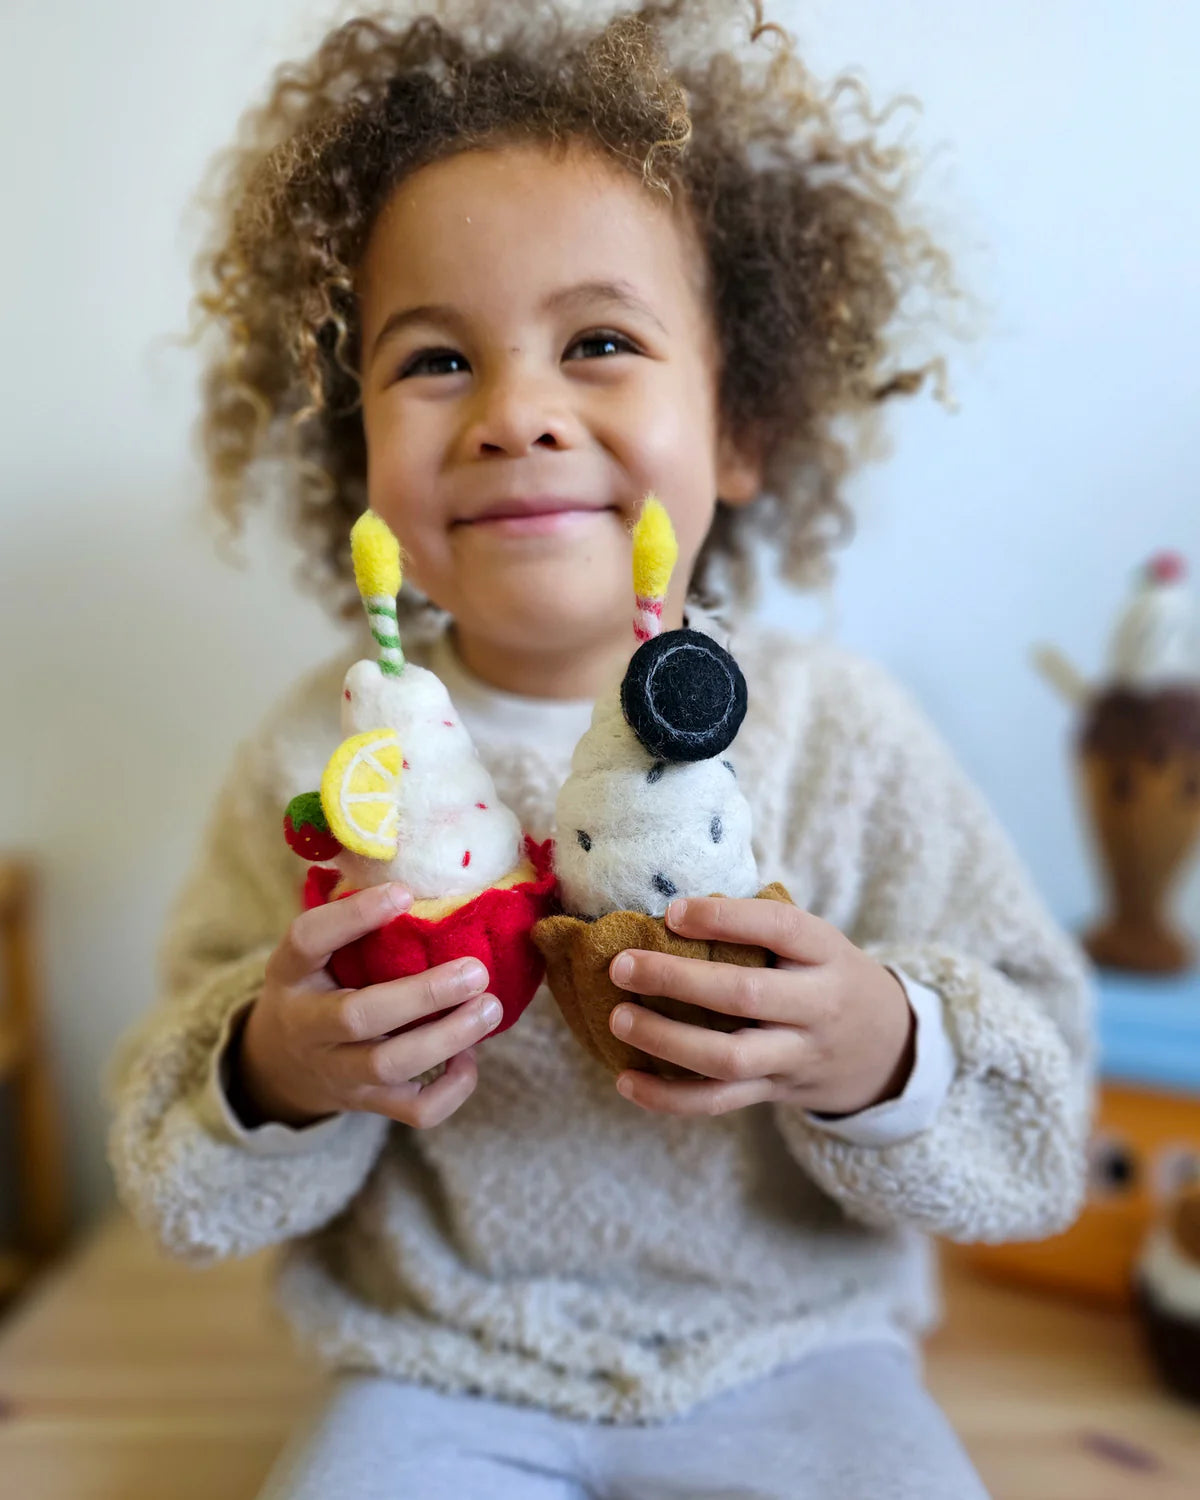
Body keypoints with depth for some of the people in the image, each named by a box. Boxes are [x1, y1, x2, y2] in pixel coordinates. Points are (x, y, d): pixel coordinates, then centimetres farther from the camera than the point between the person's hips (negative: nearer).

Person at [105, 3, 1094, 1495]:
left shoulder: (845, 737, -12)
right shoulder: (319, 754, -10)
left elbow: (1040, 1110, -6)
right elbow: (178, 1167, -3)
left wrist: (877, 1055, -27)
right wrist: (274, 1079, -25)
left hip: (789, 1360, 1)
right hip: (438, 1376, 0)